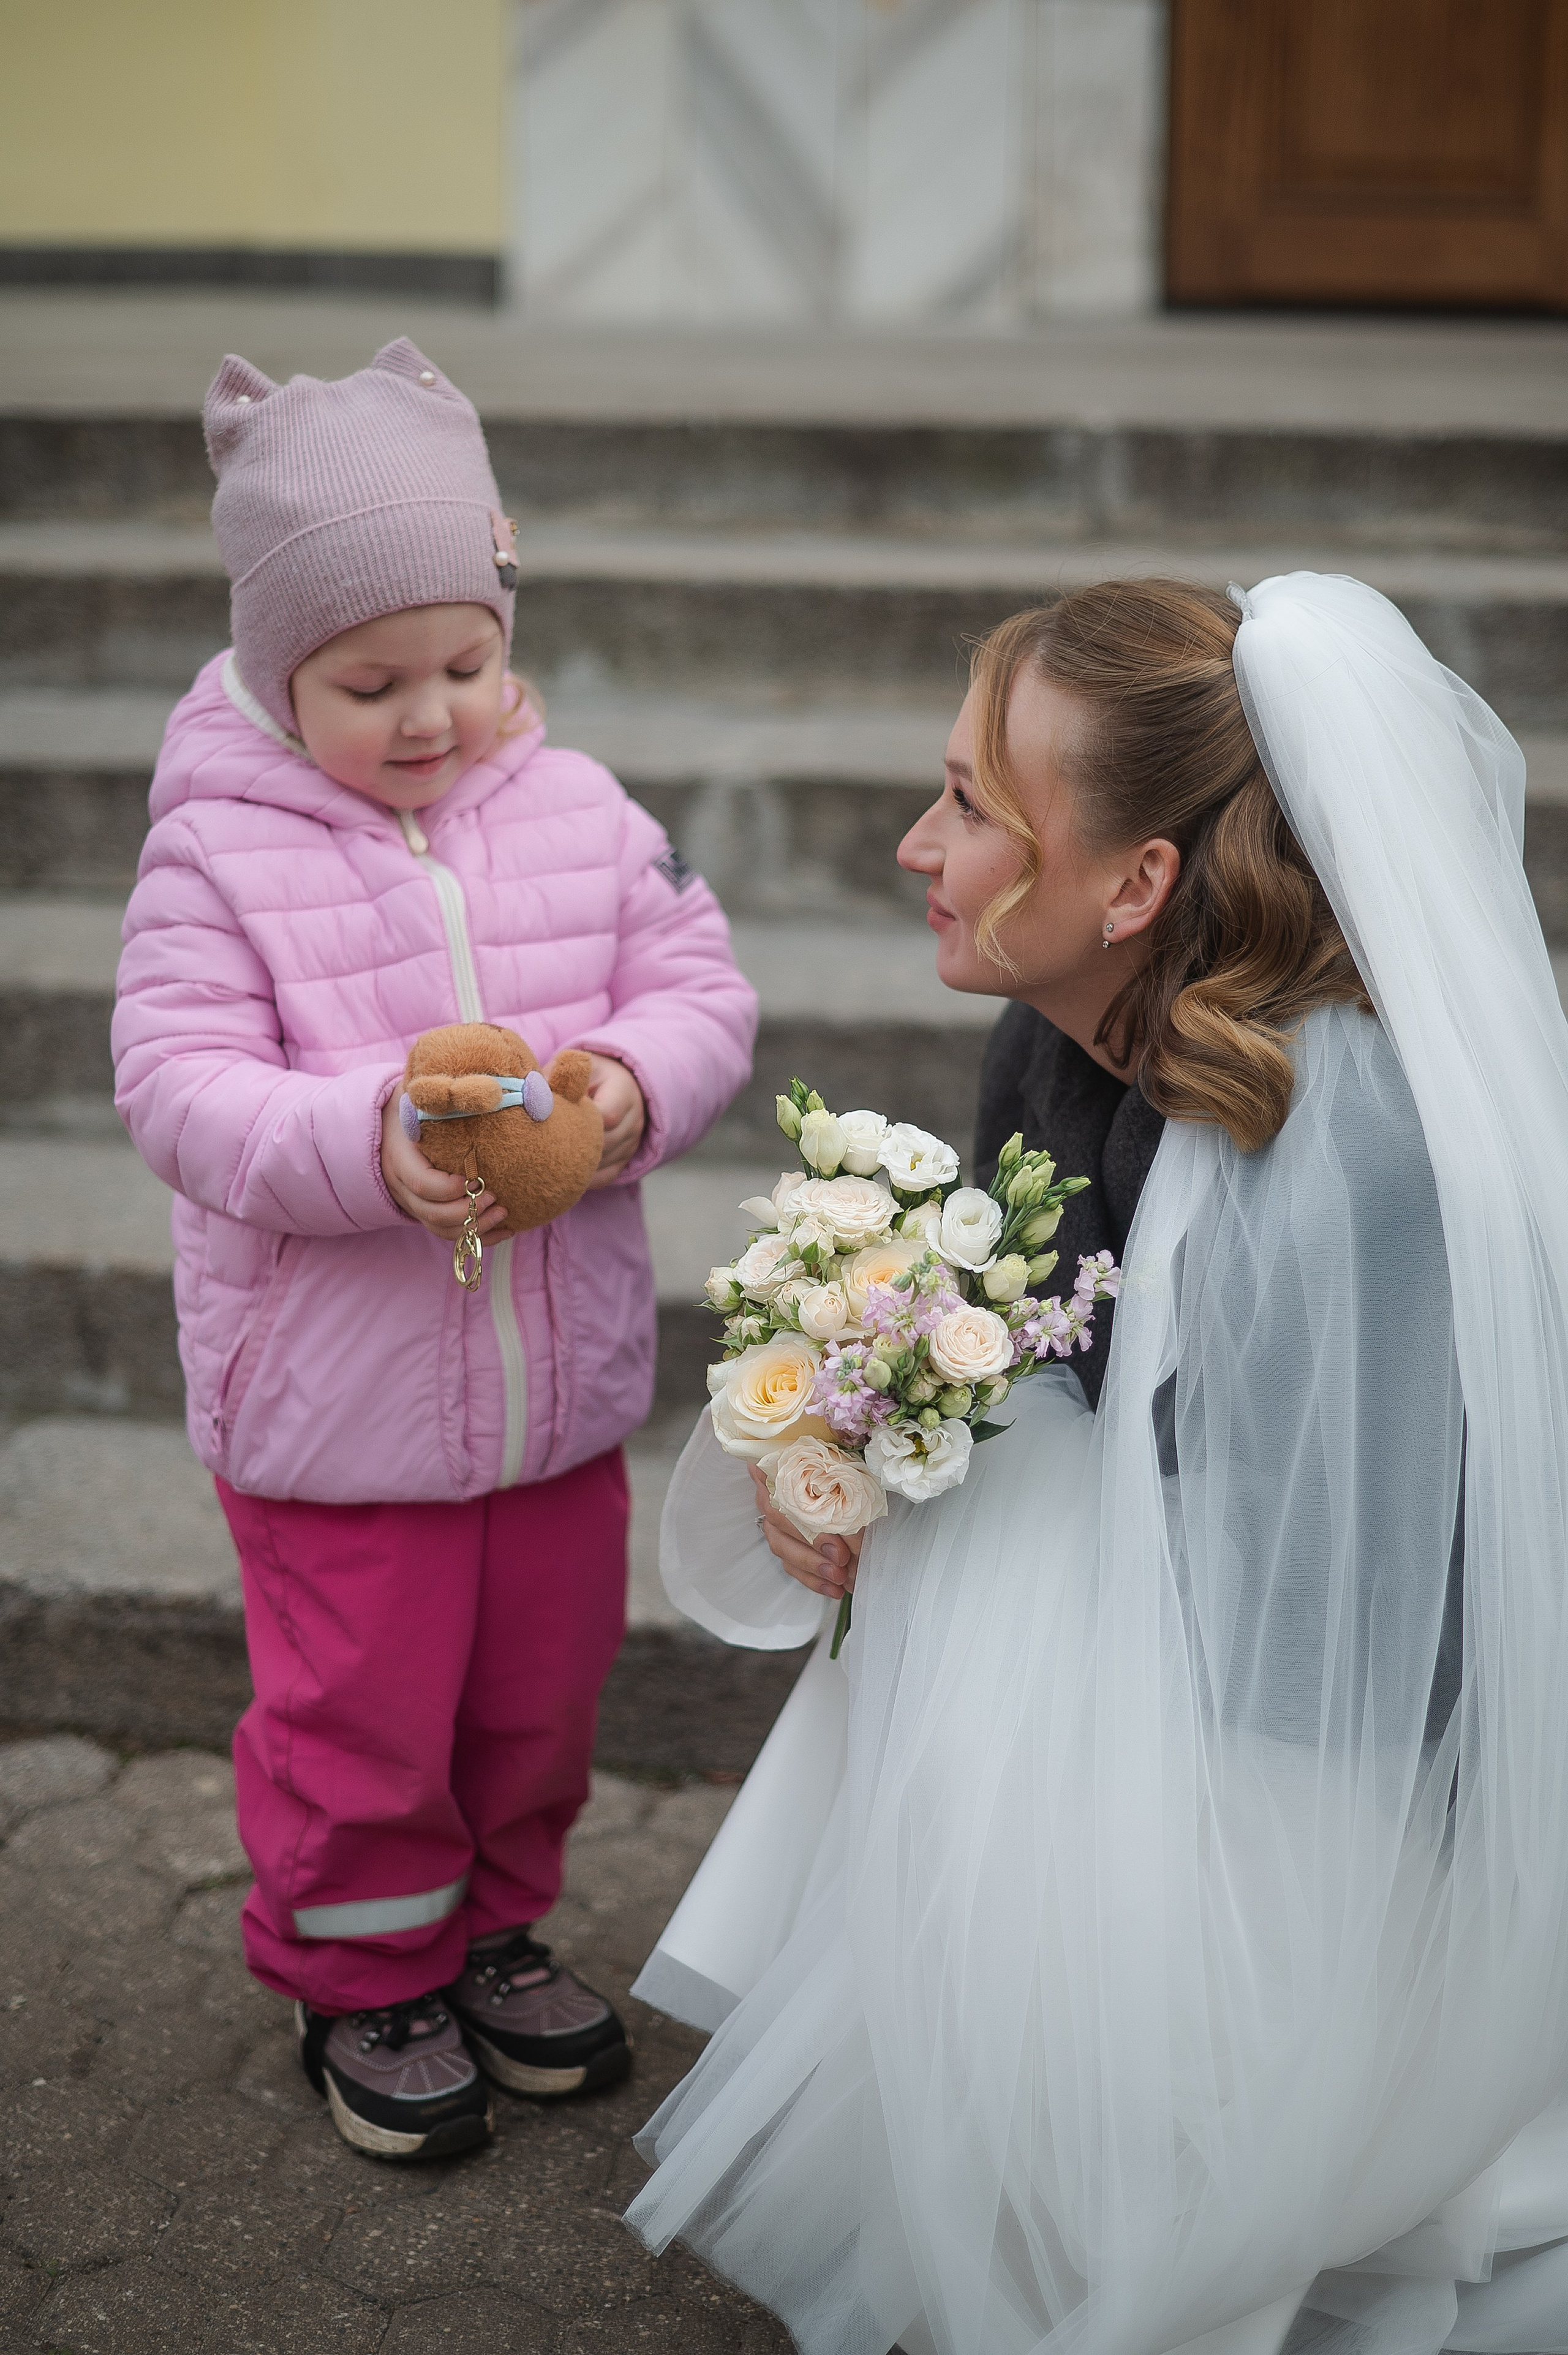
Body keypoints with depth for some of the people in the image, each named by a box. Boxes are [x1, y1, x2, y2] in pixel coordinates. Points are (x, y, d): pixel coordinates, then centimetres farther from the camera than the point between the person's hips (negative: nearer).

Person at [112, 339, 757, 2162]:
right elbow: (177, 1087, -17)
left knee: (541, 1692, 20)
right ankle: (362, 1976, 36)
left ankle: (495, 1928, 45)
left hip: (559, 1378, 4)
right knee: (356, 1719, 10)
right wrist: (367, 1150, -33)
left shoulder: (577, 811, -2)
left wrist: (636, 1084, -22)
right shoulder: (219, 851, -12)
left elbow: (702, 991, 0)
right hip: (332, 1404, -4)